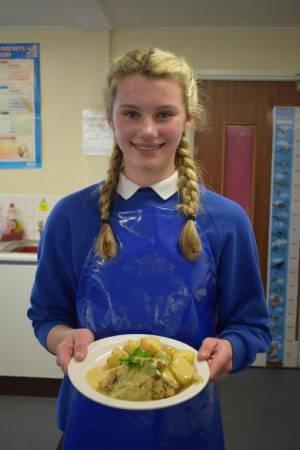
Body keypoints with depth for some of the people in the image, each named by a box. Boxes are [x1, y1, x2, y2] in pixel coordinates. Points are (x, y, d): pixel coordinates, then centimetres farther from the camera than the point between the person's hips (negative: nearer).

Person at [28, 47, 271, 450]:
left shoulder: (226, 220, -10)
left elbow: (251, 325, -2)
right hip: (93, 417, 1)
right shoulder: (71, 217, -9)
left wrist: (228, 349, -23)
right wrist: (67, 336, -21)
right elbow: (46, 314, 0)